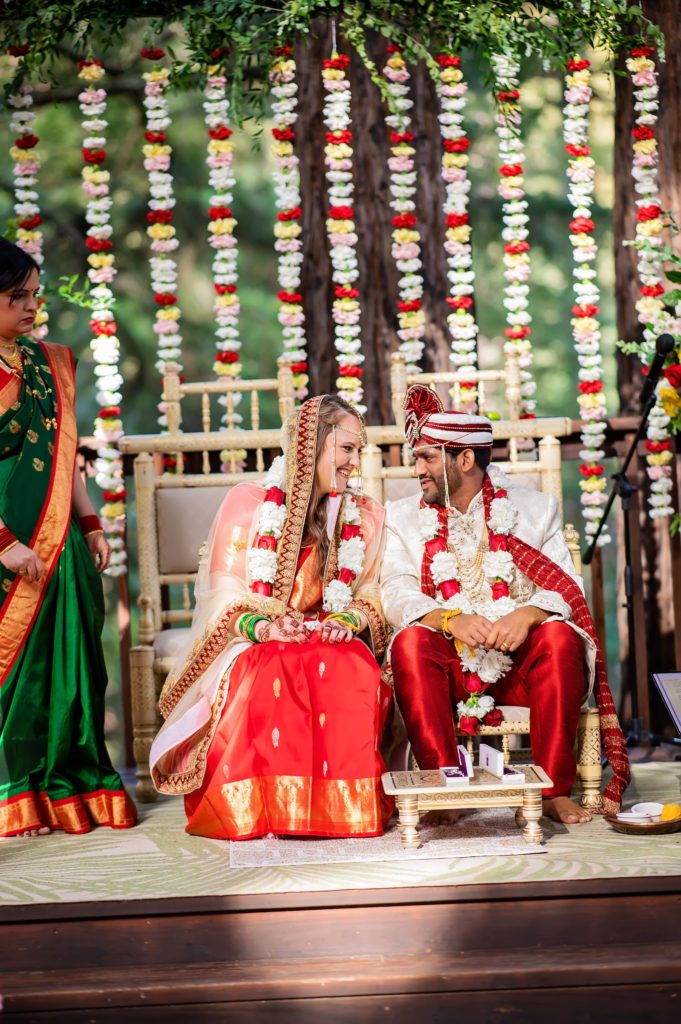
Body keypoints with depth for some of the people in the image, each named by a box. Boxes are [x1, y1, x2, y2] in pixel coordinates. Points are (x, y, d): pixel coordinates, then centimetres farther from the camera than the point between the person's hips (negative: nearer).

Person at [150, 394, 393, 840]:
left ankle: (343, 804, -26)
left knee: (355, 669, -34)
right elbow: (224, 596, -2)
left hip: (333, 645, 2)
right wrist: (263, 627, -21)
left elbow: (371, 599, 10)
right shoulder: (247, 502, 3)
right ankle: (267, 806, -29)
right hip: (252, 644, -2)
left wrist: (348, 621, -13)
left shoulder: (366, 517, 12)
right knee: (274, 671, -38)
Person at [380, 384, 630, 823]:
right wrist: (451, 619, -22)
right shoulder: (403, 517, 14)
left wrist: (527, 614, -22)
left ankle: (555, 790, -26)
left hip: (521, 661, 0)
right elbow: (397, 593, -2)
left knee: (560, 637, -31)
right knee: (411, 642, -30)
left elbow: (567, 587, 0)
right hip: (447, 663, 0)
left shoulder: (535, 508, 12)